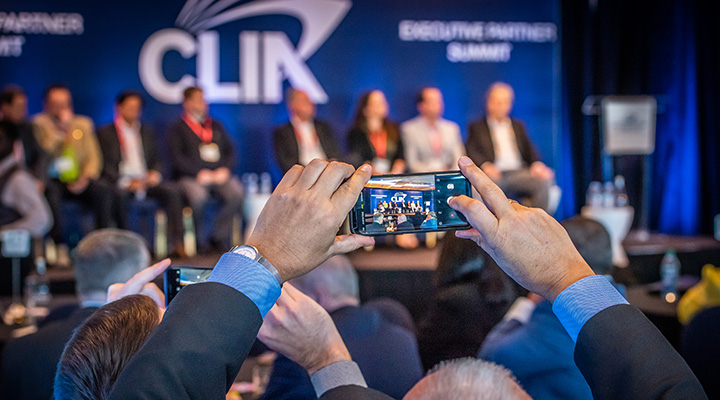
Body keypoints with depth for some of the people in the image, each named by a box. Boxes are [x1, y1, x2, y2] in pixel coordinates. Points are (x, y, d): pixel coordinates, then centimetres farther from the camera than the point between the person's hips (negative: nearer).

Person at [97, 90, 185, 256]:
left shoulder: (147, 131, 22)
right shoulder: (105, 133, 7)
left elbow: (156, 160, 20)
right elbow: (105, 166, -3)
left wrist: (155, 174, -5)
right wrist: (125, 182, -18)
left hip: (145, 180, 4)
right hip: (119, 183, -4)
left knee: (173, 190, -24)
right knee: (119, 195, -39)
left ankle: (177, 243, -27)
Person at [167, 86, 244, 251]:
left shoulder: (216, 126, 23)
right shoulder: (177, 129, 8)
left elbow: (230, 151, 17)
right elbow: (177, 158, -5)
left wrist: (225, 169, -4)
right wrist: (200, 173, -16)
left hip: (220, 174, 4)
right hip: (190, 177, -4)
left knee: (238, 193, -27)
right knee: (198, 196, -37)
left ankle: (219, 237, -17)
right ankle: (194, 239, -16)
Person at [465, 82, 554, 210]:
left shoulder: (518, 126, 28)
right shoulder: (477, 127, 17)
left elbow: (529, 150, 20)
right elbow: (471, 152, 1)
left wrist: (536, 164, -3)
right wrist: (485, 165, -20)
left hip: (519, 172, 3)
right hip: (495, 174, -3)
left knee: (542, 182, -28)